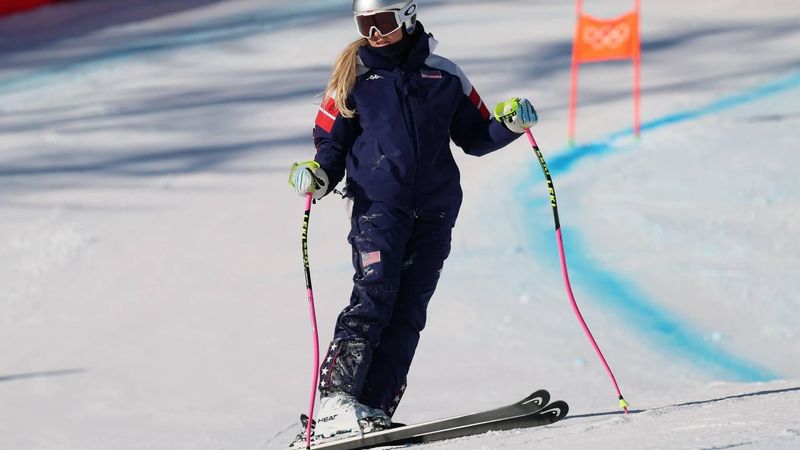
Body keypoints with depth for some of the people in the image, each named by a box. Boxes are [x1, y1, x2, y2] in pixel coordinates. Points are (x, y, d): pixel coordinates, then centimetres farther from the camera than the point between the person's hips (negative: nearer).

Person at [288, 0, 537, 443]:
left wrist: (510, 124, -1)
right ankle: (335, 404, -24)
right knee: (372, 299, -18)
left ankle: (373, 413, -7)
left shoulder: (444, 76, 12)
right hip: (378, 206, -2)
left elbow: (474, 137, 18)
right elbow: (332, 144, 11)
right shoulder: (353, 78, 10)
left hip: (433, 215, 2)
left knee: (406, 314, -4)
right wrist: (319, 176, -9)